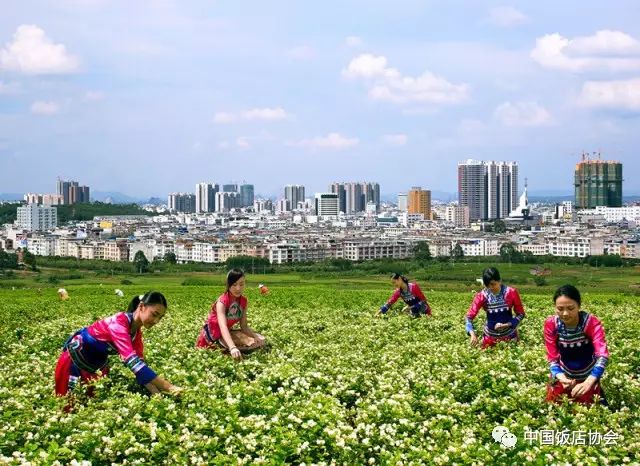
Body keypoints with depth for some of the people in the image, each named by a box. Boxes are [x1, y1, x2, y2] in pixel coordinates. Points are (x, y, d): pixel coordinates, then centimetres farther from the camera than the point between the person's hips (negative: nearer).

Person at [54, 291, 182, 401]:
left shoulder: (136, 331, -8)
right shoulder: (118, 323, -34)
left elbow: (139, 363, -8)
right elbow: (132, 361, -44)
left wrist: (157, 393, -23)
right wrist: (168, 387, -48)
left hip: (98, 363, 8)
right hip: (74, 358, -7)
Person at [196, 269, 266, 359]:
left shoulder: (243, 301, -5)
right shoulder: (222, 301, -28)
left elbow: (244, 326, -3)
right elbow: (222, 326, -43)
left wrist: (255, 337, -25)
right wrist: (232, 347, -60)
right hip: (214, 334, -8)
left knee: (260, 340, -7)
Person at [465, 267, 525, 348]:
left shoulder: (511, 293, -14)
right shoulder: (482, 296, -13)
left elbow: (521, 314, -6)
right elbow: (469, 317, -15)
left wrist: (506, 325, -21)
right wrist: (472, 334, -32)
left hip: (509, 334, -1)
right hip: (490, 336, 1)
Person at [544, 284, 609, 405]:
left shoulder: (592, 323, -25)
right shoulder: (551, 324, -18)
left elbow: (603, 355, -37)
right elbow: (552, 358, -13)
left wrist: (588, 382, -53)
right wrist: (560, 377, -35)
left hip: (588, 377, -2)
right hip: (563, 376, 2)